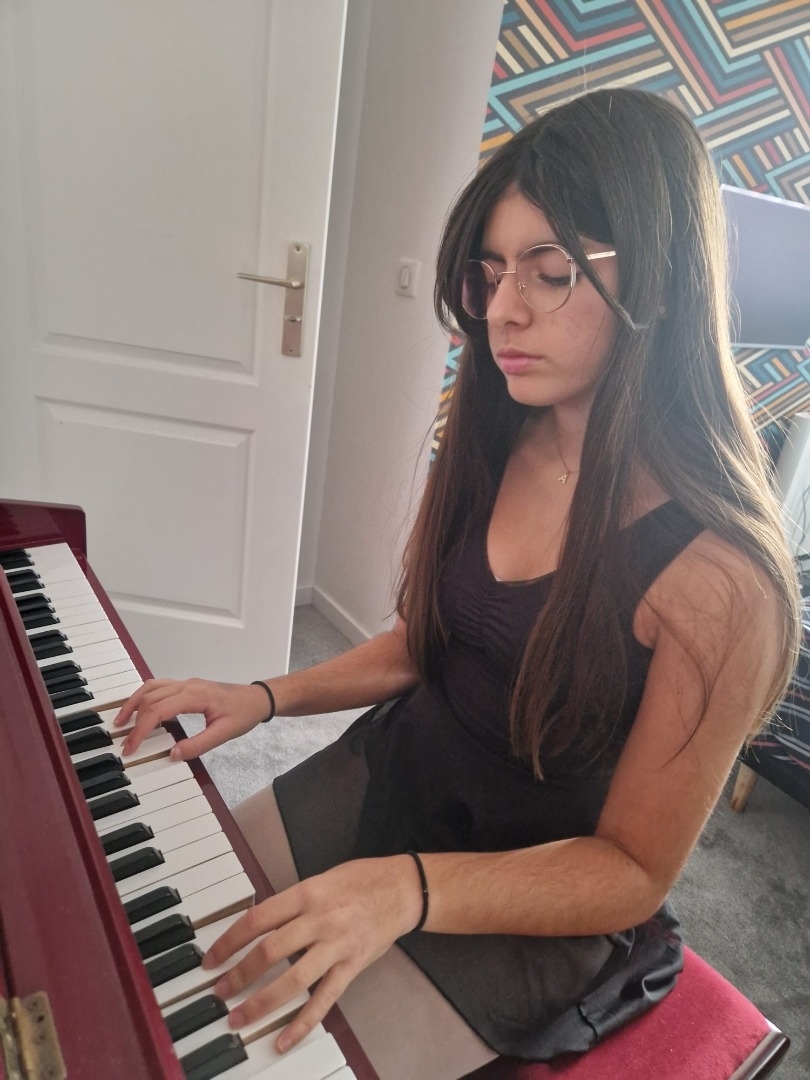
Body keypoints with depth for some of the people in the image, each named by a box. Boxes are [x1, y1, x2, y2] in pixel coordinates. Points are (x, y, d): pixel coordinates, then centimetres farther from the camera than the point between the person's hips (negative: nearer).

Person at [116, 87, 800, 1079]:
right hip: (386, 775, 6)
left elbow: (635, 868, -18)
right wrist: (268, 696, -5)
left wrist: (408, 888, -31)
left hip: (524, 904, -5)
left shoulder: (719, 577, -26)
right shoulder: (490, 449, -7)